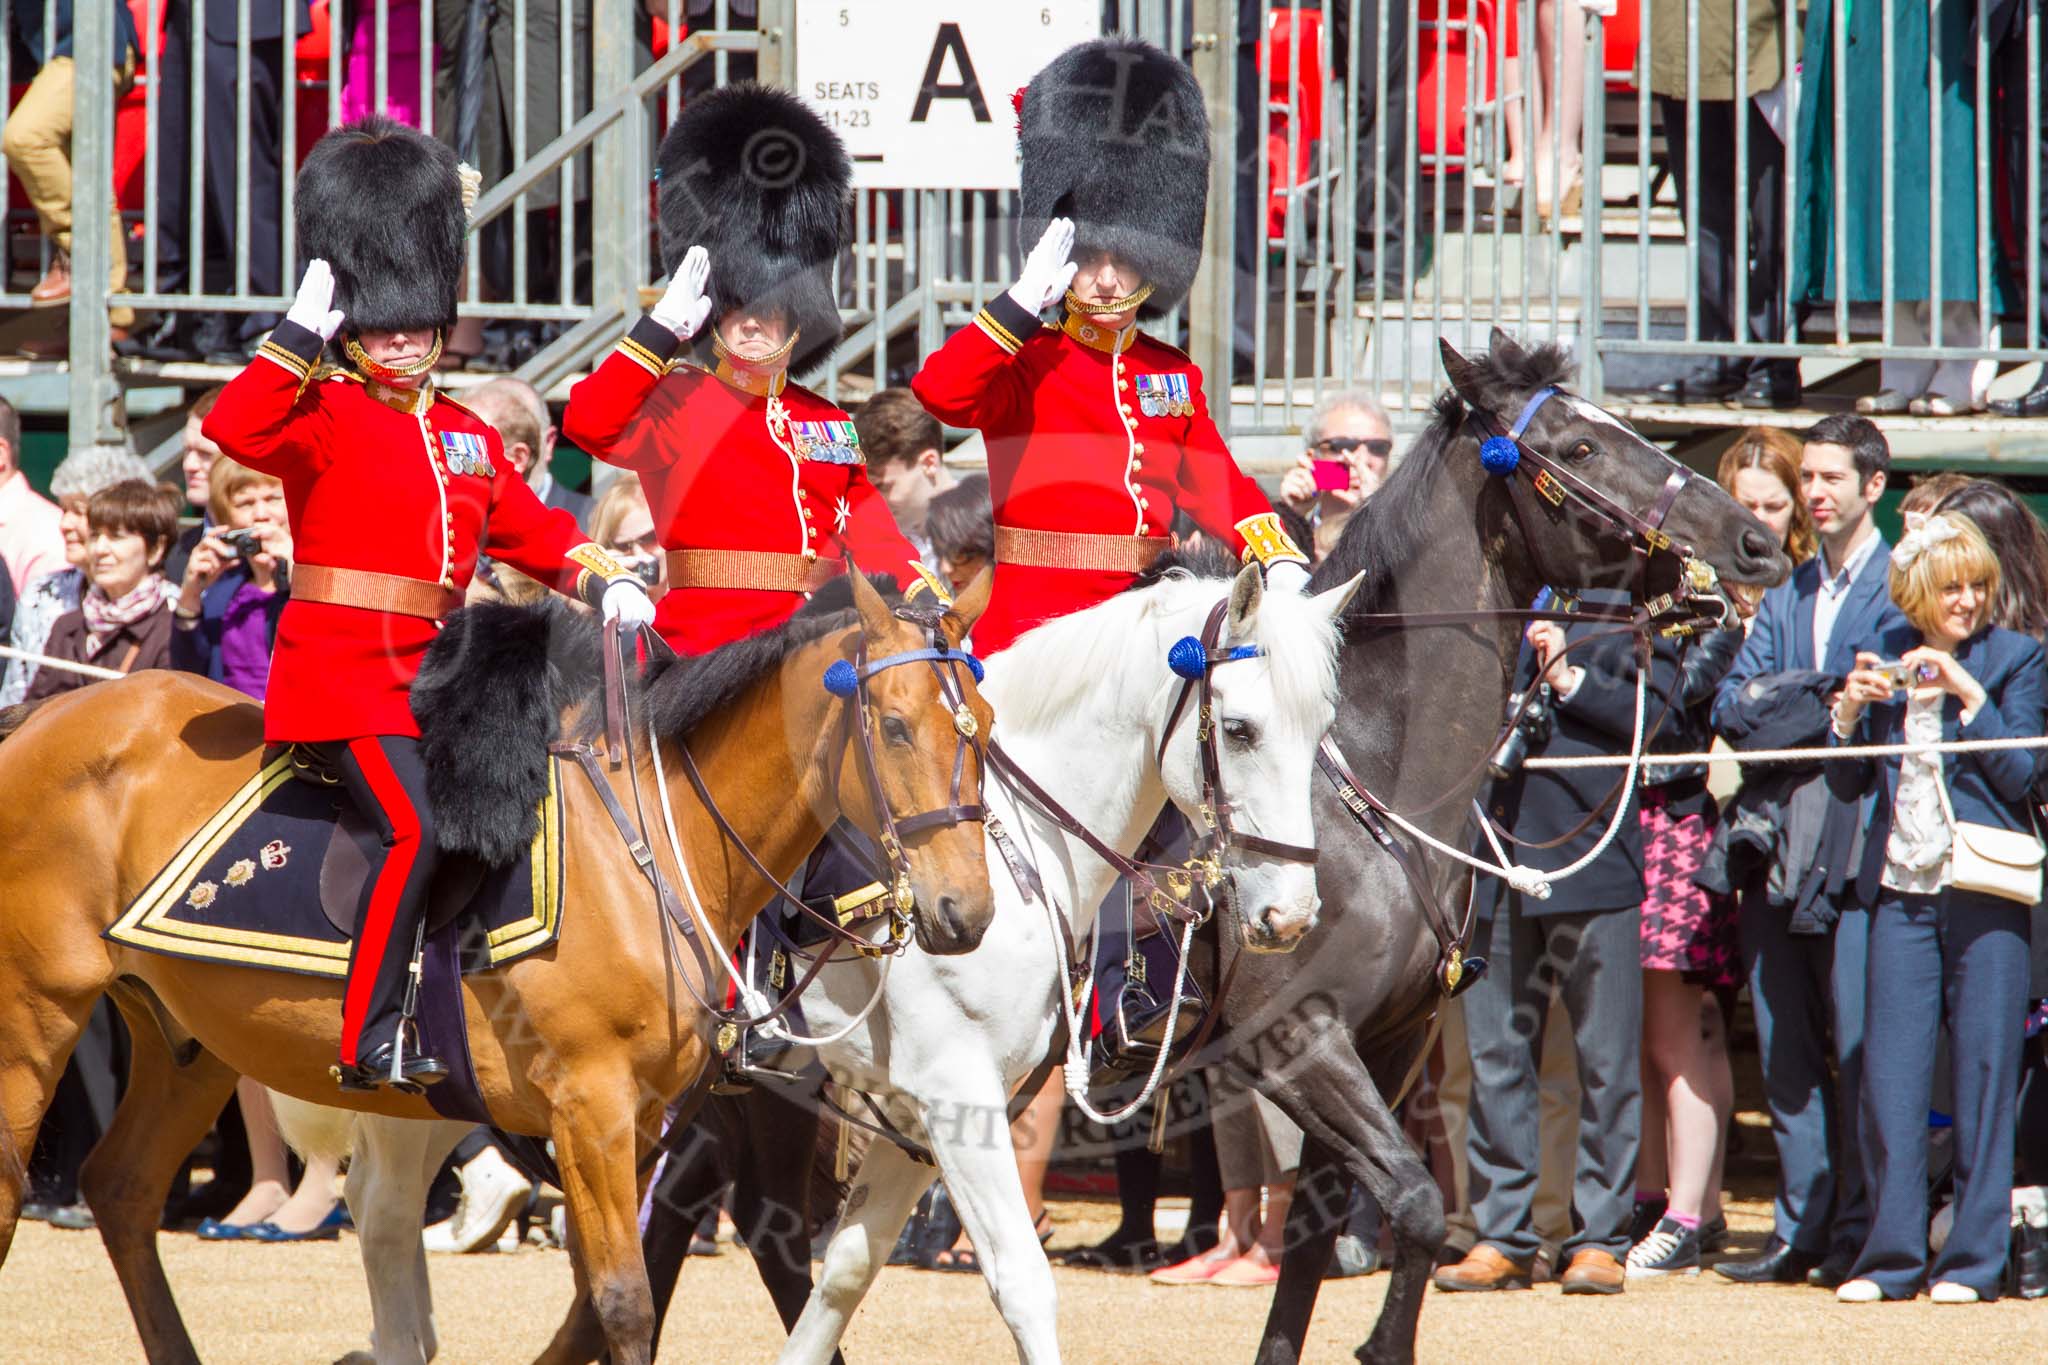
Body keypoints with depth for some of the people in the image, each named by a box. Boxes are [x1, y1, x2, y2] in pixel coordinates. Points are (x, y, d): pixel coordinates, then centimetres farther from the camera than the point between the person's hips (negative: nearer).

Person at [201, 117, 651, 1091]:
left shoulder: (466, 437, 18)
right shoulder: (324, 415, -2)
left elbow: (533, 531, 22)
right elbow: (235, 428, -20)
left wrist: (609, 583, 5)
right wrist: (305, 327, -21)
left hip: (434, 677, 8)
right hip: (341, 673, -8)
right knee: (416, 827, -24)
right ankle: (371, 1040, -22)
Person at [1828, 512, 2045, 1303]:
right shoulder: (1884, 658, 10)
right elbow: (1848, 784, 9)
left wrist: (1967, 694, -15)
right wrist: (1851, 711, -8)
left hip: (1984, 889, -3)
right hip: (1903, 884, 3)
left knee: (1983, 1073, -1)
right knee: (1890, 1074, 0)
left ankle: (1974, 1258, 5)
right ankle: (1892, 1257, 7)